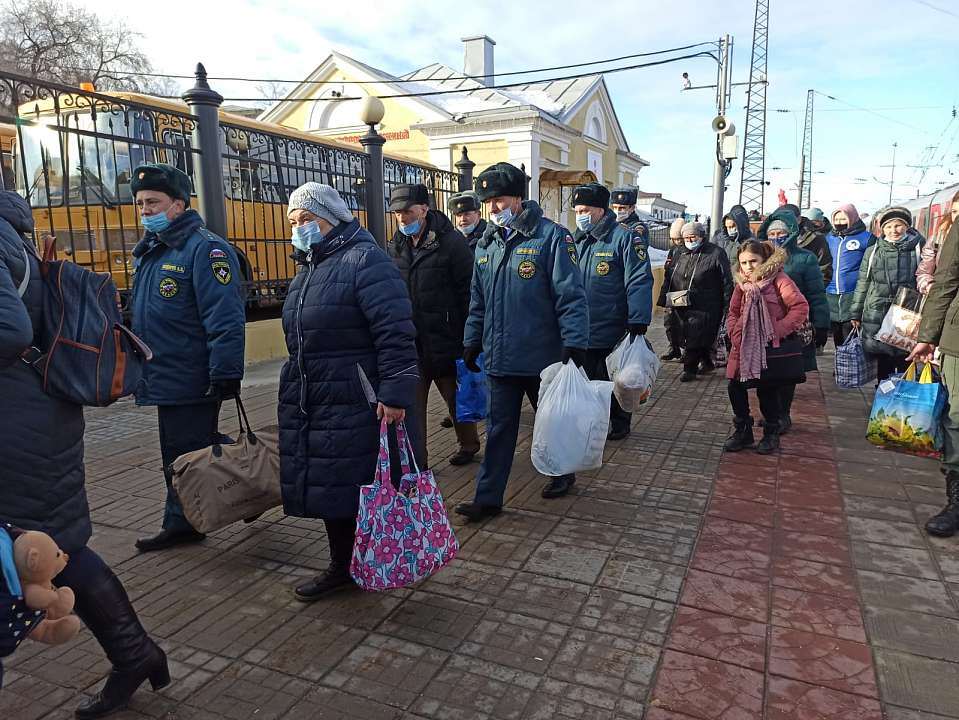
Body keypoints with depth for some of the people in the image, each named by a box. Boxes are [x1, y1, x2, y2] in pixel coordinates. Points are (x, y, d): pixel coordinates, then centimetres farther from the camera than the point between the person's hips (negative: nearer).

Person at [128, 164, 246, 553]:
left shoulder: (204, 248, -14)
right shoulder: (148, 251, 15)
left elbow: (225, 317, -23)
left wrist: (225, 373, -27)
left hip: (192, 380, -9)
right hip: (164, 379, 9)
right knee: (176, 456, 18)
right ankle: (181, 524, 31)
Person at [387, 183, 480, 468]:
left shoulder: (451, 242, -9)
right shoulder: (394, 247, 8)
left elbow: (468, 292, -10)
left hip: (446, 340, -4)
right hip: (409, 344, 4)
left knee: (456, 397, 14)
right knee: (411, 404, 5)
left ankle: (469, 443, 38)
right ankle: (416, 463, 16)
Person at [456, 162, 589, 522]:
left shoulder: (551, 236, -11)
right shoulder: (485, 244, 9)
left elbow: (571, 296, -15)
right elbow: (478, 301, 16)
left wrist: (575, 344, -19)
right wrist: (472, 343, 15)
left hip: (543, 357, -5)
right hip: (500, 358, 5)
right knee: (498, 429, 9)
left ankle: (562, 473, 40)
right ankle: (488, 498, 16)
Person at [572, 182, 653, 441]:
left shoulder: (624, 237, -11)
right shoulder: (576, 239, 9)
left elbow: (639, 281, -16)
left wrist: (638, 322, -22)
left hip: (613, 331, -5)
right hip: (580, 330, 5)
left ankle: (619, 423, 29)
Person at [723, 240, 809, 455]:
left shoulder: (778, 280, -11)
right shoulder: (742, 283, 7)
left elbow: (801, 308, -18)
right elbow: (734, 312, 14)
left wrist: (778, 330, -19)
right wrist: (735, 335, -1)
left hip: (770, 348, -5)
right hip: (744, 347, 5)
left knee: (767, 390, 4)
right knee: (735, 388, 4)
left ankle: (771, 434, 24)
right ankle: (743, 431, 22)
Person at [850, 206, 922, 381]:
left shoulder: (917, 249, 4)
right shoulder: (872, 252, 9)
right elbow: (862, 284, 11)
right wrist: (856, 313, 9)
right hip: (877, 314, 2)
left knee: (905, 362, 2)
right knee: (883, 363, 9)